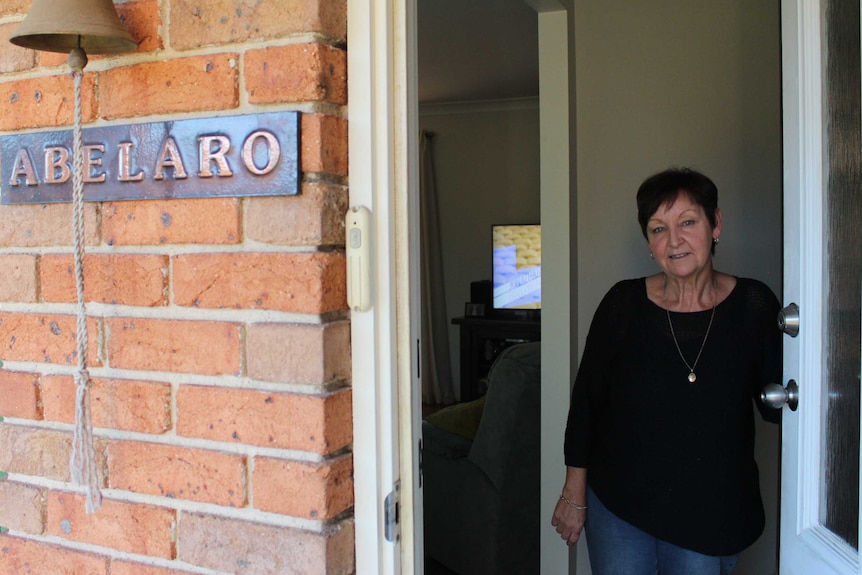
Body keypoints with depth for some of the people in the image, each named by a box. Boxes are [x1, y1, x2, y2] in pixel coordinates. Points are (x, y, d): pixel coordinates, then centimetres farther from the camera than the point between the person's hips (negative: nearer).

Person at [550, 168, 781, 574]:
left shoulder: (753, 306, -7)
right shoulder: (623, 304, -9)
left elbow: (775, 404, -3)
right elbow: (586, 400, -2)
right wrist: (574, 494, 1)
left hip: (711, 514, 1)